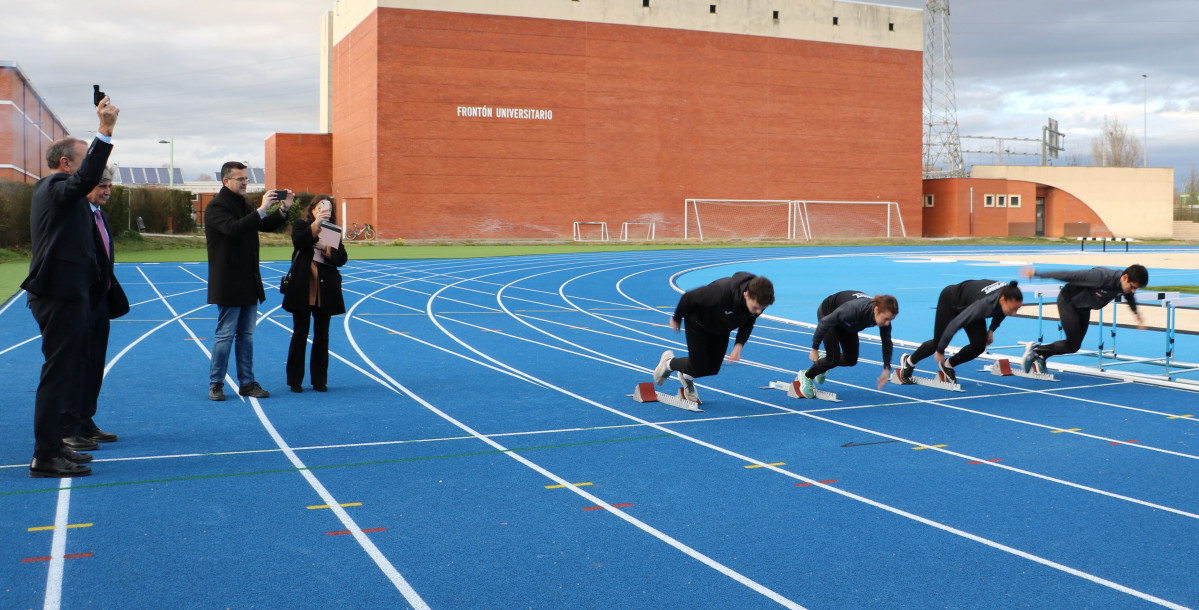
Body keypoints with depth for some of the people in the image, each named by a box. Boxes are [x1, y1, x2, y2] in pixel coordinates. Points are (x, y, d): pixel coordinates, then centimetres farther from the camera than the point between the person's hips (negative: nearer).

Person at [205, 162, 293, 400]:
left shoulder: (243, 205, 15)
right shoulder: (216, 207, -11)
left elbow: (266, 226, 19)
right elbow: (233, 228, -29)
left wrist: (283, 210, 2)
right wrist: (261, 209, -30)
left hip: (249, 283, 8)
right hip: (228, 284, -8)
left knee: (246, 334, 11)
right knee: (225, 334, -2)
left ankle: (247, 383, 16)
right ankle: (215, 384, 8)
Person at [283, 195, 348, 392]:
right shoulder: (300, 225, 4)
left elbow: (342, 258, 0)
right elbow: (298, 243, -18)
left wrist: (326, 248, -17)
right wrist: (315, 224, -24)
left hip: (326, 289, 3)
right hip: (302, 289, -3)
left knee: (322, 335, 7)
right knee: (300, 334, 1)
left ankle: (320, 380, 14)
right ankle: (295, 380, 9)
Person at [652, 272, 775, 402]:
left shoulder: (760, 300, -29)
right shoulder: (721, 293, -46)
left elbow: (748, 322, -5)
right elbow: (688, 297, -27)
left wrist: (739, 345, -18)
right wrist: (676, 319, -9)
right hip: (698, 322, -5)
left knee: (713, 368, 8)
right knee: (698, 368, -3)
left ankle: (687, 377, 42)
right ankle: (668, 362, 29)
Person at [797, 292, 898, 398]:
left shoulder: (884, 314, -28)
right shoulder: (854, 310, -45)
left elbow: (887, 341, -10)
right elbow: (825, 322, -33)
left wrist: (886, 369, -8)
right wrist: (815, 349, -24)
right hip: (827, 312, -6)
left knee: (851, 360, 6)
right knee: (834, 359, -10)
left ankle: (824, 362, 34)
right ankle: (806, 376, 14)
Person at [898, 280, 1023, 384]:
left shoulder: (1009, 294, -27)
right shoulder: (985, 304, -46)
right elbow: (955, 324, -38)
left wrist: (991, 330, 4)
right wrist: (940, 351, -27)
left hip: (968, 304, 6)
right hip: (950, 300, -6)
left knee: (979, 345, -11)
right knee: (938, 343, 7)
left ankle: (948, 366, 14)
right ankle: (908, 362, 35)